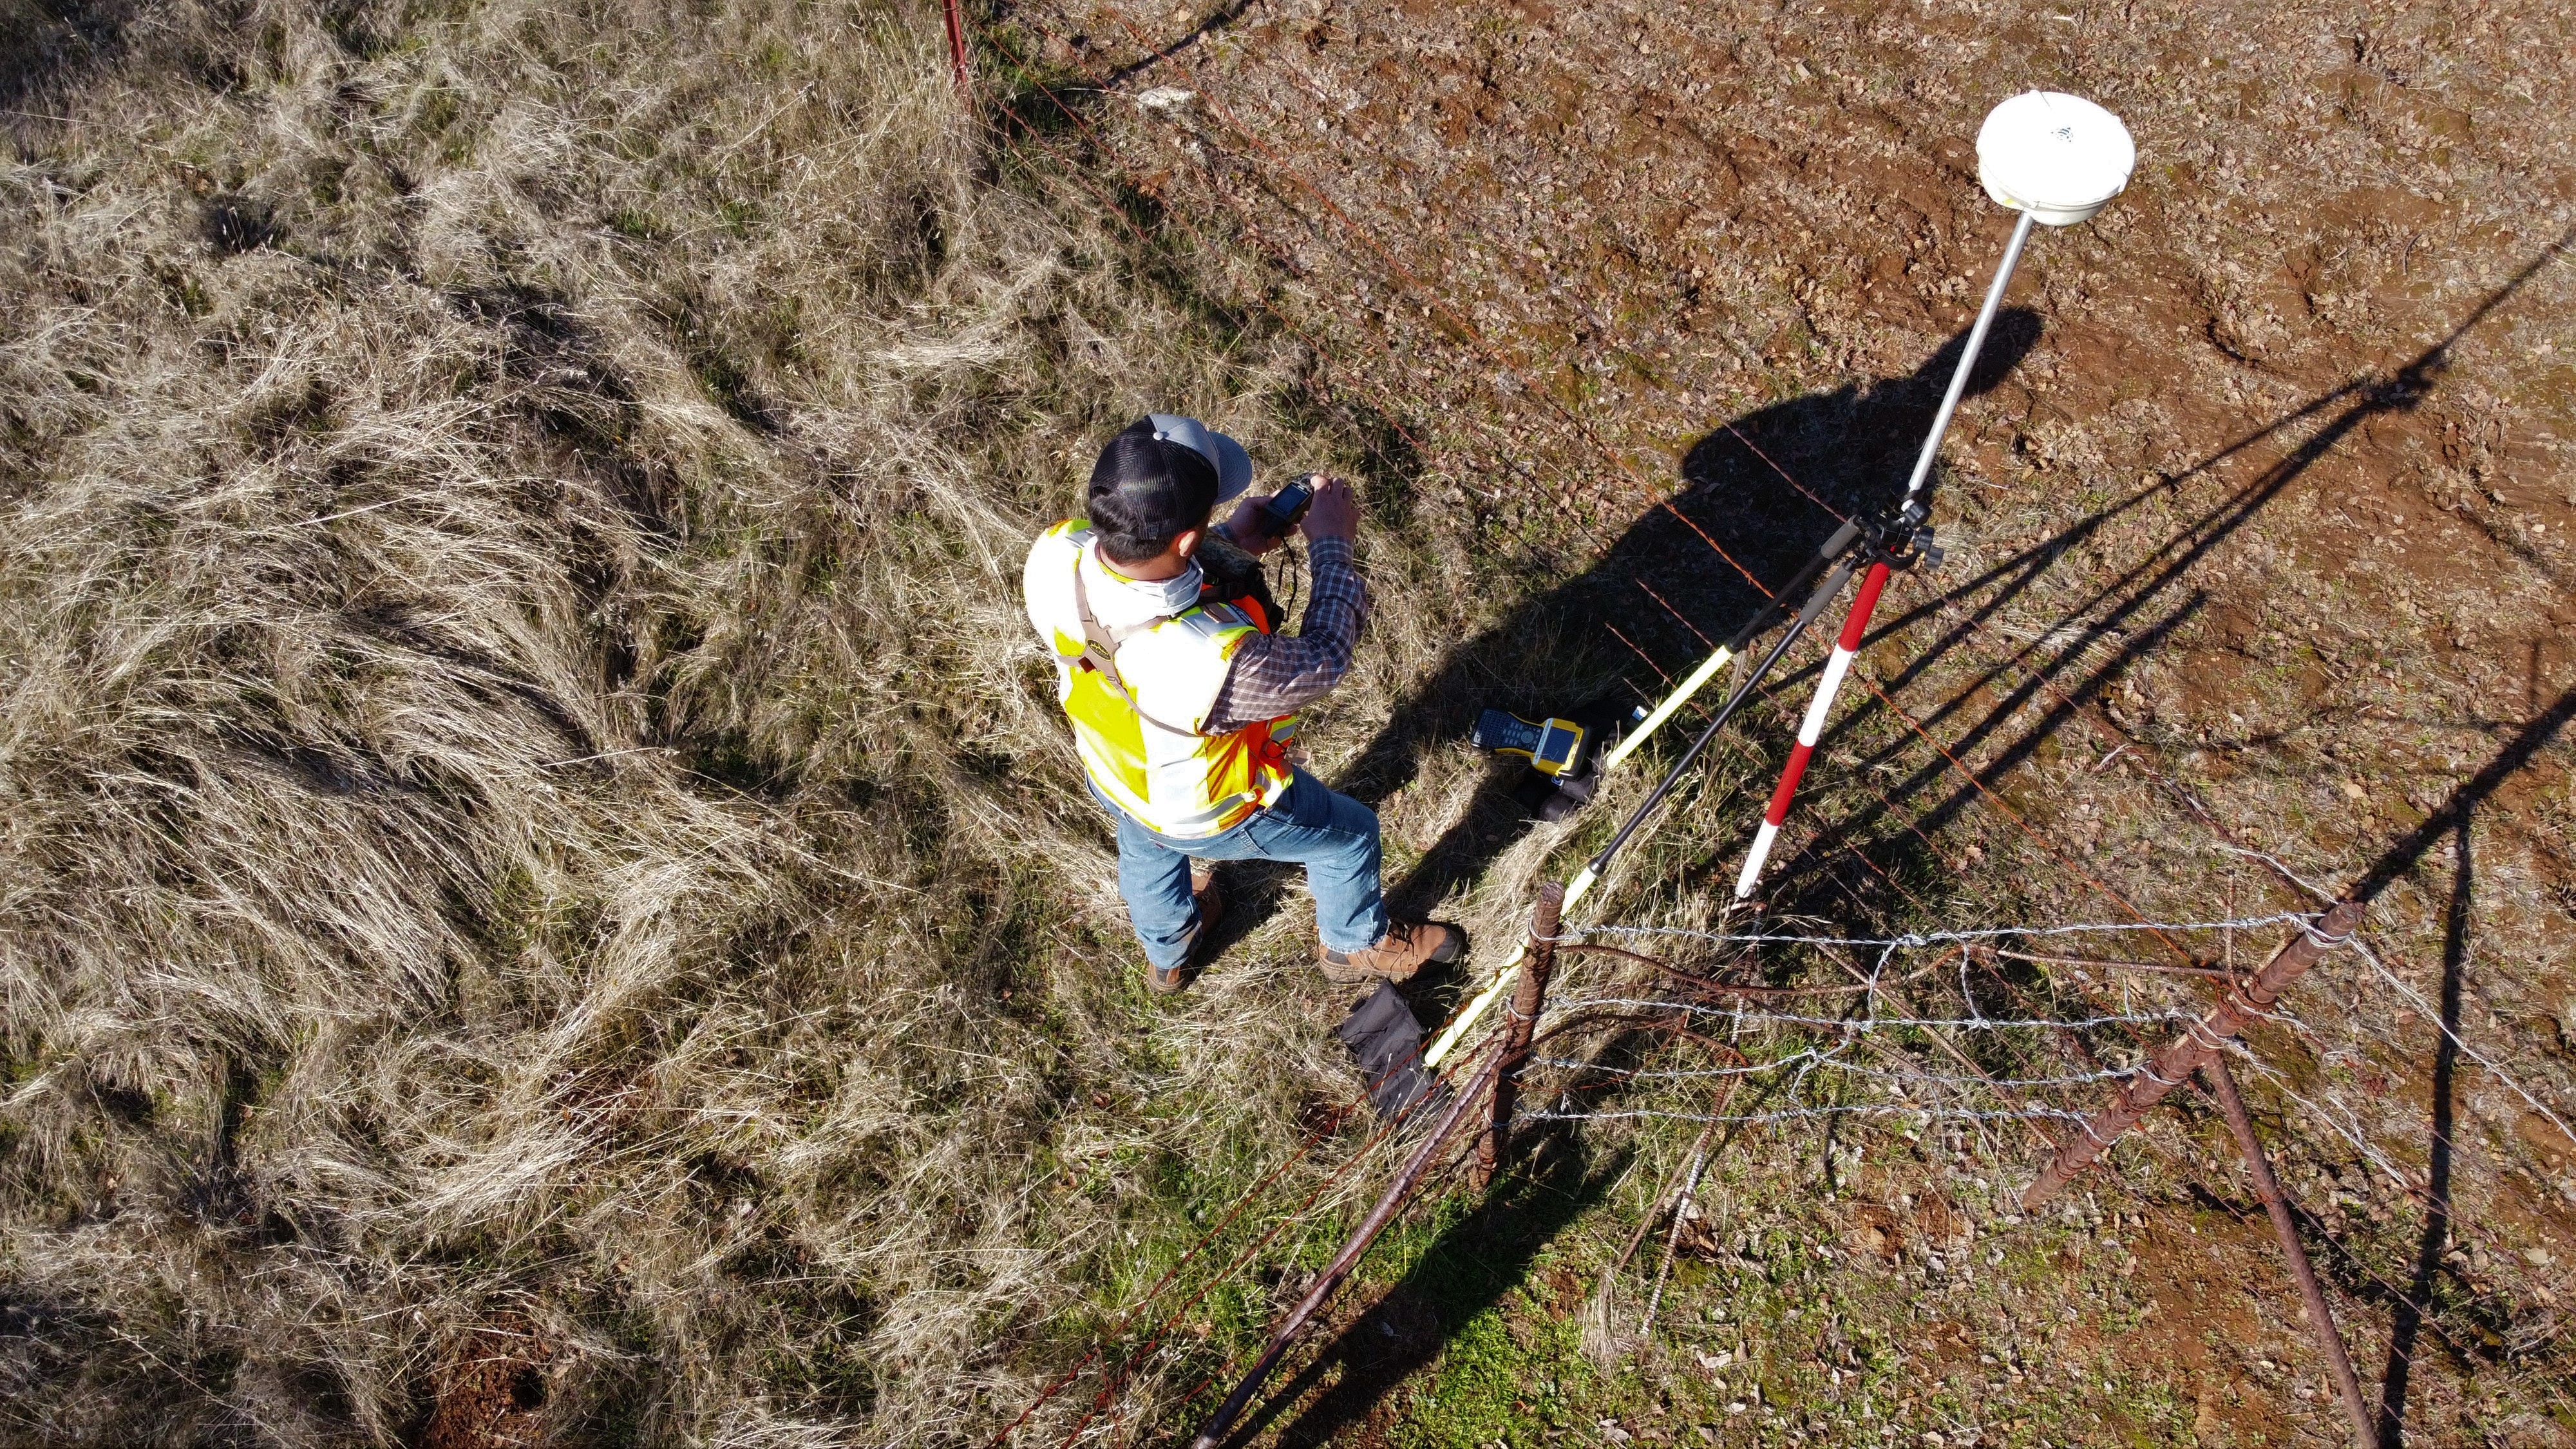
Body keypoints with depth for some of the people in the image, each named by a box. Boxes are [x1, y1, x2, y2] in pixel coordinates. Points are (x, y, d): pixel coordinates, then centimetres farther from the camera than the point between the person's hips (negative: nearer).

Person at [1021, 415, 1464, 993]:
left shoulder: (1054, 554, -34)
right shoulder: (1217, 661, -50)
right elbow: (1322, 659, -27)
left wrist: (1224, 543, -15)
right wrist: (1332, 544, -16)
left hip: (1110, 773, 6)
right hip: (1206, 812, -5)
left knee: (1147, 853, 39)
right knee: (1349, 835, 25)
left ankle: (1167, 957, 72)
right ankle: (1358, 946, 57)